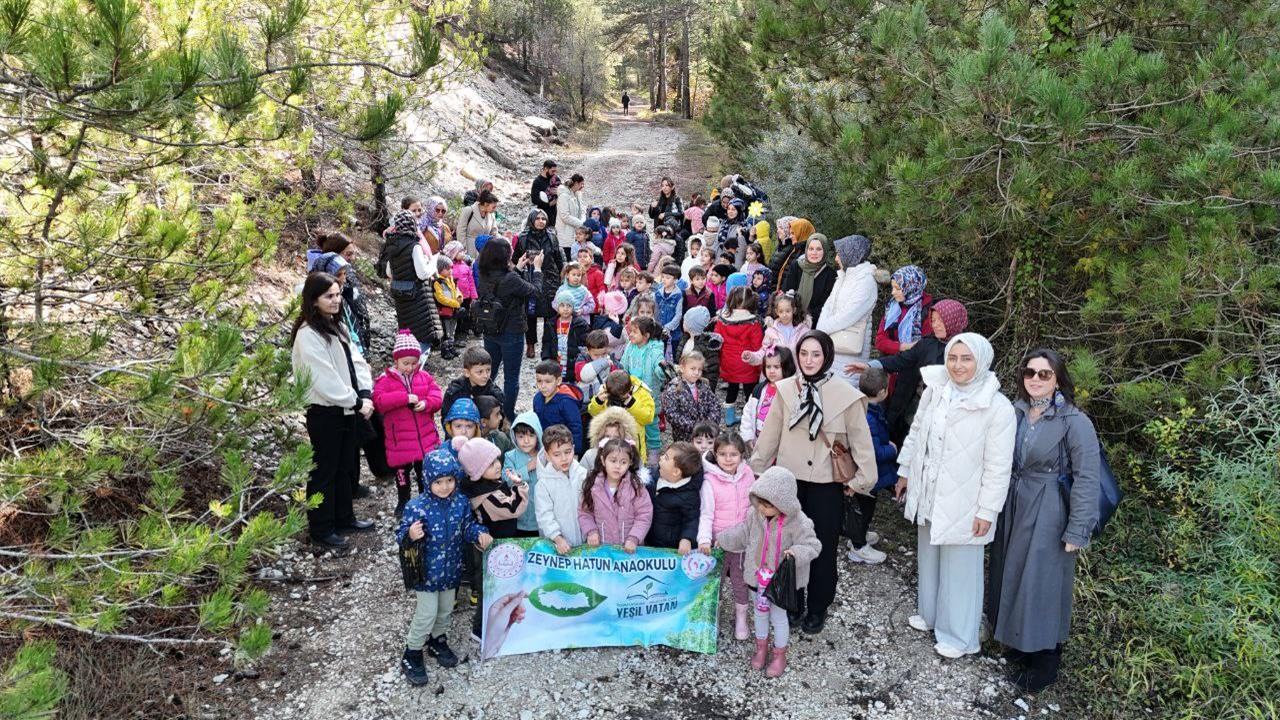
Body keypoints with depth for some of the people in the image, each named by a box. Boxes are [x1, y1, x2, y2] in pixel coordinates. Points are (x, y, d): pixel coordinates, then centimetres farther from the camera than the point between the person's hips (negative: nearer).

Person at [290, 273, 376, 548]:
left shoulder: (334, 327, 11)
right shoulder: (308, 335, -19)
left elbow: (356, 362, 6)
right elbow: (325, 380, -23)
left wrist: (366, 395, -8)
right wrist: (357, 403, -17)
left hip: (345, 410, 9)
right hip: (324, 412, -9)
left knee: (346, 466, 19)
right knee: (324, 471, 5)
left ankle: (344, 517, 35)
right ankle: (321, 528, 19)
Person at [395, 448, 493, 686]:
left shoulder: (460, 503, -8)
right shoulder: (416, 507, -22)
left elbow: (468, 525, 5)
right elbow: (401, 536, -19)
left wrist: (480, 533, -15)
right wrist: (410, 536, -41)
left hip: (451, 569, 5)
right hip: (427, 571, -5)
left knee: (445, 610, 22)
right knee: (426, 615, 2)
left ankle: (437, 640, 47)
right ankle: (412, 655, 22)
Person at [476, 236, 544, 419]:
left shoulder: (484, 277, -7)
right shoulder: (511, 279, -27)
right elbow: (535, 291, -12)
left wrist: (518, 268, 13)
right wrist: (537, 268, 1)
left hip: (490, 331, 6)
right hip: (511, 333, -6)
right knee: (511, 377, 10)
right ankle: (508, 415, 20)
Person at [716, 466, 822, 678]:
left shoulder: (798, 523, -27)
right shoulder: (757, 515, -12)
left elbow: (813, 546, -21)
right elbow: (743, 532, 5)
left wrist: (796, 553, -40)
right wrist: (723, 540, 10)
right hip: (758, 576, 4)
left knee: (779, 616, 14)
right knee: (760, 612, 23)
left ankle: (779, 655, 37)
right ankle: (761, 648, 46)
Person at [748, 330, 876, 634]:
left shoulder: (845, 395, -10)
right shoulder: (786, 390, -2)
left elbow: (860, 440, -3)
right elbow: (769, 435, 5)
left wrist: (862, 479, -3)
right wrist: (754, 469, 9)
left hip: (826, 483, -2)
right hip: (789, 480, 2)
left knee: (823, 547, 9)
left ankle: (817, 608, 27)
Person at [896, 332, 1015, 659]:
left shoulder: (998, 408, -19)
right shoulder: (934, 390, -4)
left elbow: (998, 467, -15)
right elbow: (916, 433, 10)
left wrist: (987, 511, -13)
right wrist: (905, 472, 14)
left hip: (962, 504, -6)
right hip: (927, 496, 6)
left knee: (960, 568, 7)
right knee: (928, 557, 23)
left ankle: (958, 635, 26)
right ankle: (929, 613, 45)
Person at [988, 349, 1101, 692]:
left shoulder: (1075, 421, -16)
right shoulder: (1015, 411, 0)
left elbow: (1087, 480, -15)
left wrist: (1077, 532, -15)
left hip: (1049, 513, -6)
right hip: (1013, 506, 6)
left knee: (1041, 583, 5)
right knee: (1011, 575, 17)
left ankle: (1044, 663, 22)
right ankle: (1016, 640, 37)